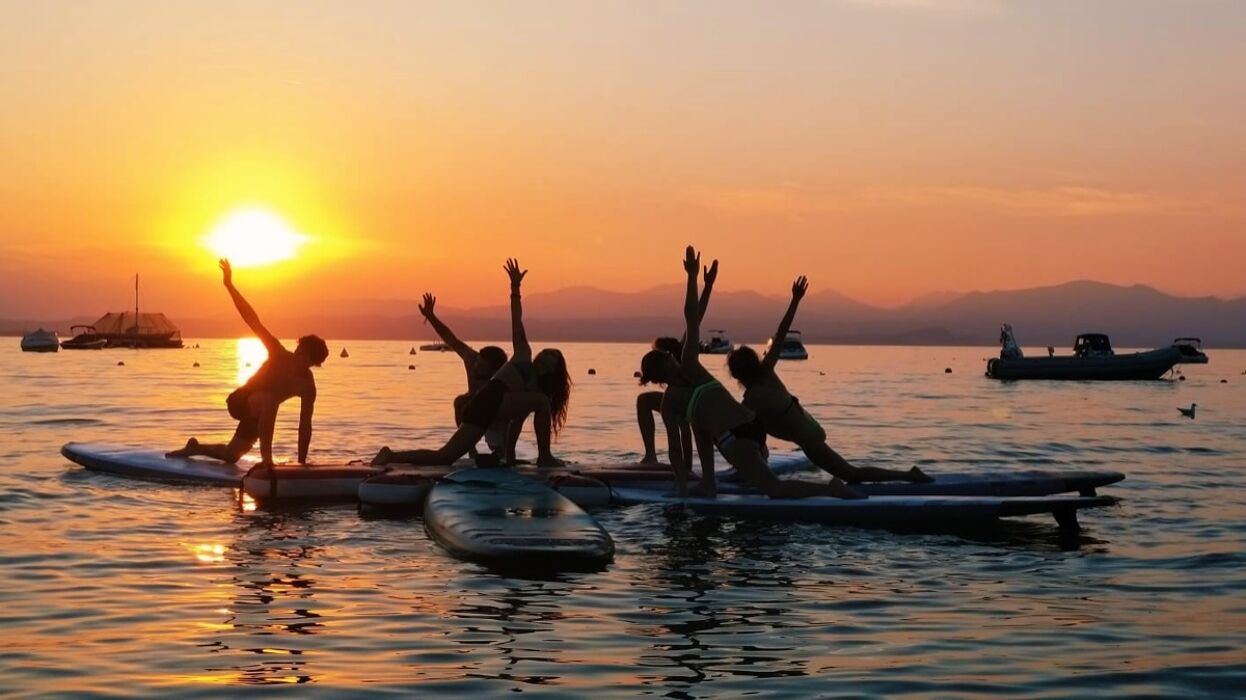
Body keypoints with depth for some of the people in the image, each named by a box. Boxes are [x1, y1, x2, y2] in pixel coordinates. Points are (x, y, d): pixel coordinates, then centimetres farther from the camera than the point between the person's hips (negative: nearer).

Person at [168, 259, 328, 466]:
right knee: (270, 400, -40)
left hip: (257, 413, 5)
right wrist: (229, 285, -33)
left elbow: (305, 425, -11)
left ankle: (194, 448, 50)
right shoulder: (279, 355, -23)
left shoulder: (307, 387, -15)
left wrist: (302, 462, -14)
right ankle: (265, 455, -41)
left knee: (230, 456, 22)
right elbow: (253, 320, -28)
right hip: (240, 402, -5)